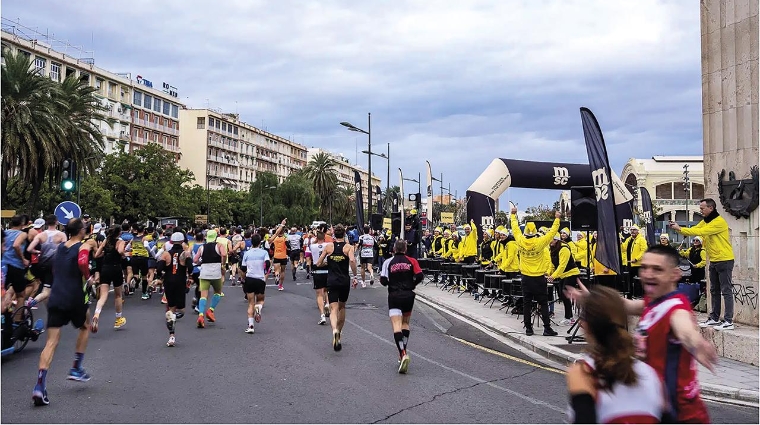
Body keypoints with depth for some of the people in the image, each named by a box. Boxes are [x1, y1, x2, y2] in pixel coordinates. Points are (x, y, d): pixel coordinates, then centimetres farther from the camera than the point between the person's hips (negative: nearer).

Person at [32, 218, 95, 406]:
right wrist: (88, 278, -8)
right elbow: (82, 263, -23)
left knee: (51, 341, -1)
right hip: (74, 298, -4)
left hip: (55, 297, 4)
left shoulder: (60, 247, 15)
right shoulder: (83, 247, -4)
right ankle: (76, 368, 25)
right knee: (85, 327, 26)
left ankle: (40, 385, -15)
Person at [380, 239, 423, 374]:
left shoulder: (388, 262, 0)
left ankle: (403, 354, -28)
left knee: (397, 327, -9)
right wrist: (411, 285, 10)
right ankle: (403, 353, 22)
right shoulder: (412, 261, 3)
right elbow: (419, 276, -8)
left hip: (394, 296, -2)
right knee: (405, 323, 20)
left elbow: (383, 281, -7)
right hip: (408, 295, 3)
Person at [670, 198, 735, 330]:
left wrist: (680, 229, -23)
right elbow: (692, 230, 3)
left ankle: (728, 321, -4)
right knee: (714, 291, 13)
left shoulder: (719, 222, -18)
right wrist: (678, 228, -14)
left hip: (724, 261, -9)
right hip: (713, 261, 9)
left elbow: (700, 232, -25)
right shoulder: (705, 222, 11)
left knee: (726, 291, -6)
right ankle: (714, 318, 20)